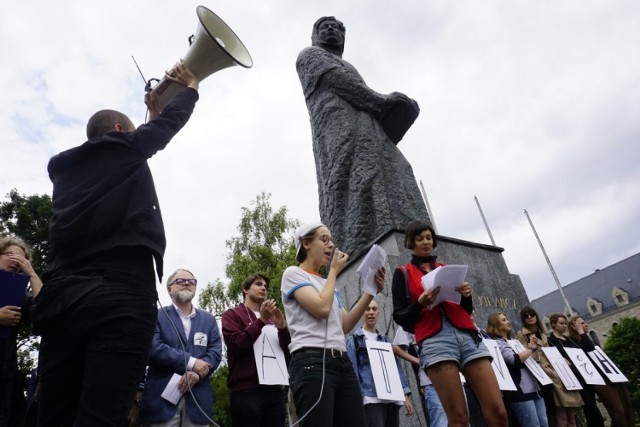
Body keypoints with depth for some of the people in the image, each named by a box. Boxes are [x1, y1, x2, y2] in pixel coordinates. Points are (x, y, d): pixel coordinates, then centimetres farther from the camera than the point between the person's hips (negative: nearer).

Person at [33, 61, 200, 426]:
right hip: (120, 292, -6)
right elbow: (170, 123, 24)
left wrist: (153, 113, 47)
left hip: (61, 294, 7)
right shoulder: (123, 146, 9)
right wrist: (190, 88, 41)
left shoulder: (62, 164, 25)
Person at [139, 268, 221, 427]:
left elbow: (215, 352, 5)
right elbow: (152, 347, -10)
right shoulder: (157, 315, 6)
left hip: (198, 398, 3)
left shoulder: (209, 319, 16)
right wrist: (191, 362, -15)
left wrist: (197, 373, -14)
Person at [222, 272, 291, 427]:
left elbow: (287, 354, 14)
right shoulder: (232, 314, 6)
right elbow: (235, 345, -10)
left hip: (274, 390, 5)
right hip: (245, 391, -5)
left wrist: (282, 327, -4)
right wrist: (261, 320, -15)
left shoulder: (271, 318, 20)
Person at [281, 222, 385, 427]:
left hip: (342, 363, 7)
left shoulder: (326, 282, 25)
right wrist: (334, 271, 1)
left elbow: (345, 325, 15)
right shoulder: (293, 274, 4)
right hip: (312, 363, -7)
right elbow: (322, 308, -13)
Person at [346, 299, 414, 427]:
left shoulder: (384, 340, 20)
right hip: (372, 398, -5)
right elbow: (352, 369, -2)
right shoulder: (354, 339, 5)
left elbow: (396, 366, 17)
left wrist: (406, 395, 9)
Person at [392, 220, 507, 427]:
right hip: (434, 339, -4)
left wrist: (467, 295, 1)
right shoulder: (403, 273, 13)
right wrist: (420, 303, -13)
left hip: (467, 335, 4)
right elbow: (400, 317, 5)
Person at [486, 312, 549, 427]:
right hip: (521, 391, -8)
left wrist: (533, 346, 8)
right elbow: (515, 359, -20)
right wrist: (530, 348, -6)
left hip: (534, 388, 8)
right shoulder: (497, 343, -6)